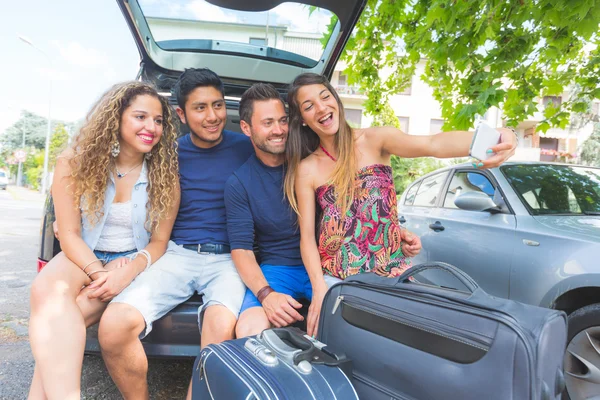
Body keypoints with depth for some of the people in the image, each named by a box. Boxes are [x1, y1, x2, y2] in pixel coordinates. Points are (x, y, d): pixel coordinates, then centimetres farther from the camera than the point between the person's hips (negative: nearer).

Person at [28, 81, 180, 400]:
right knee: (47, 291, -33)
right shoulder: (75, 162, -6)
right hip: (81, 256, 1)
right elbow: (69, 235, -8)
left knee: (70, 312, -30)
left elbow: (159, 241, -4)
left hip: (133, 262, -1)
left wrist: (127, 273, -24)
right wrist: (97, 273, -25)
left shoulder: (164, 176, -6)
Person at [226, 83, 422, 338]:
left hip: (326, 266, 1)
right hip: (276, 269, 0)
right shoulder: (238, 184, 1)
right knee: (248, 330, -29)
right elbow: (241, 248, -4)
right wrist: (265, 294, -22)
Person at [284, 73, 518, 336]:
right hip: (336, 278, 0)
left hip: (393, 270, 1)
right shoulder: (306, 169, 0)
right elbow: (307, 236, -2)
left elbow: (432, 144, -22)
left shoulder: (374, 140, -3)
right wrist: (319, 288, -17)